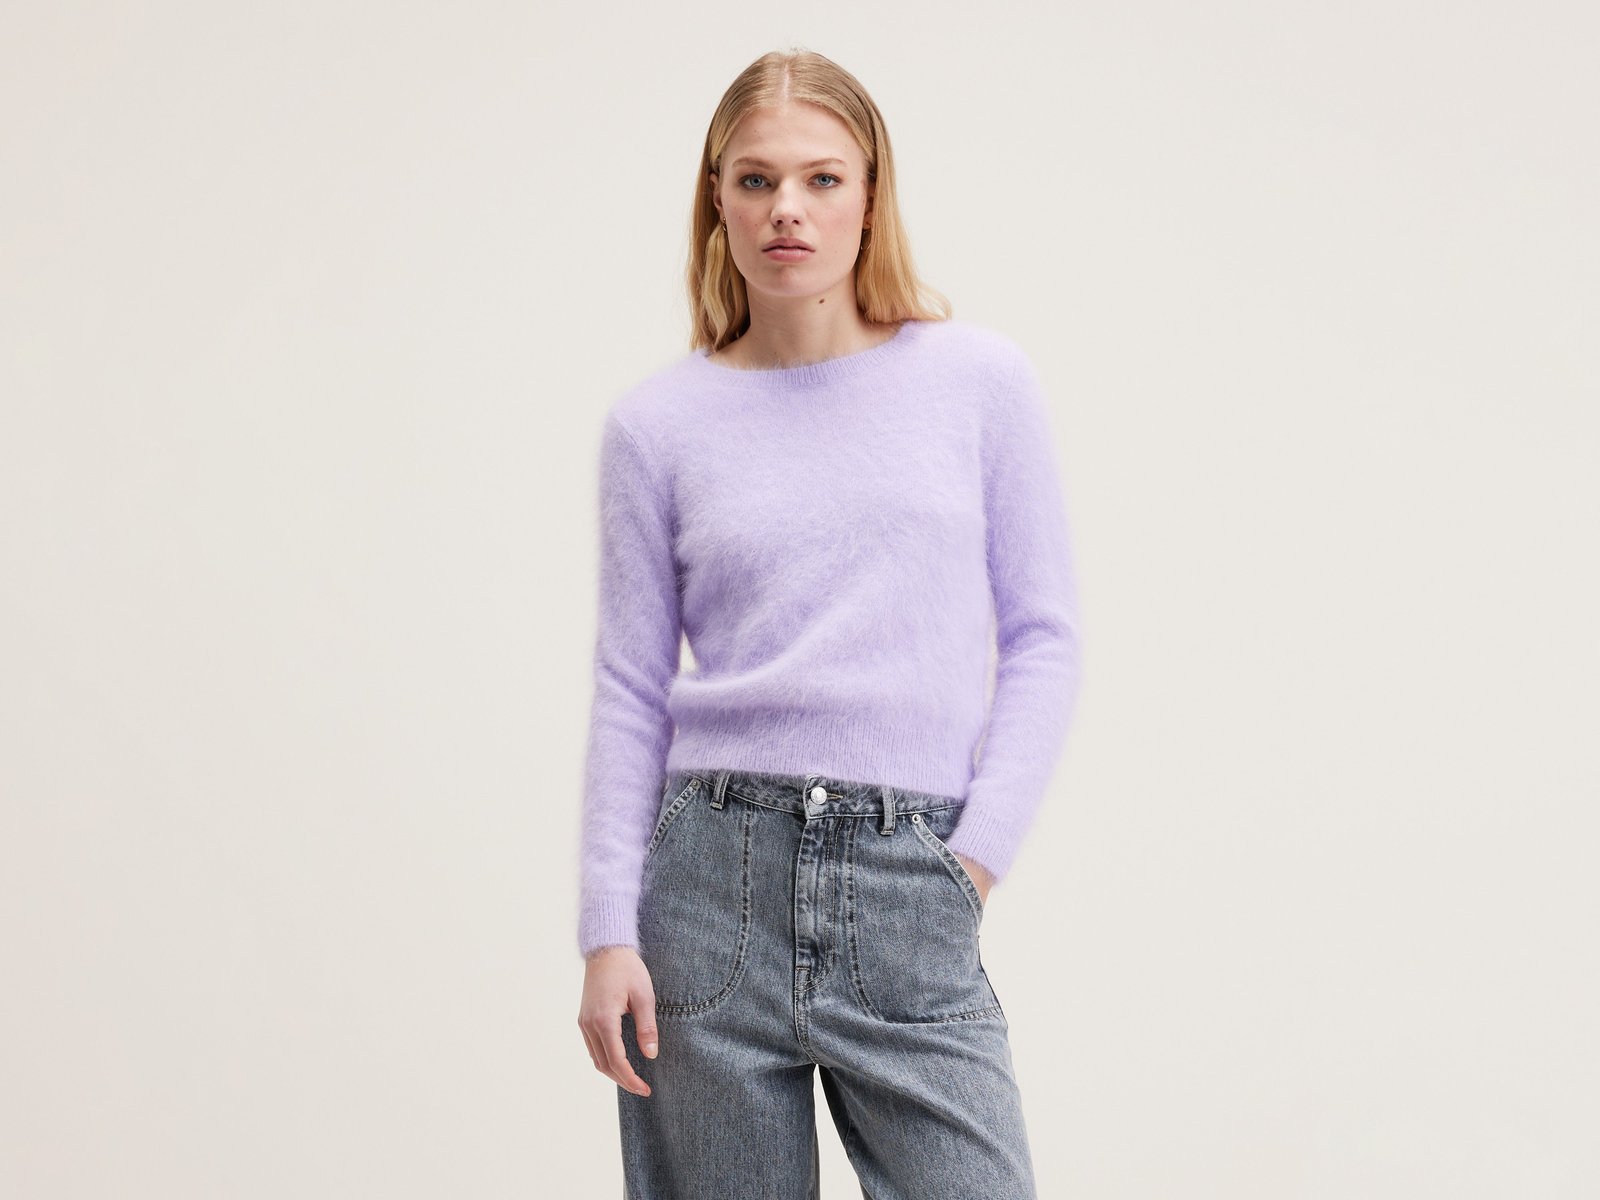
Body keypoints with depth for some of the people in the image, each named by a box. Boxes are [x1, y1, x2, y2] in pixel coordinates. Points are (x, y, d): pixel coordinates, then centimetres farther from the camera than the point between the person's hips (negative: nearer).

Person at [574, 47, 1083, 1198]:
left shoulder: (982, 379, 4)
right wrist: (608, 933, -1)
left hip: (909, 889, -1)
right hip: (715, 879, 1)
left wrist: (977, 853, -4)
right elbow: (630, 691, 5)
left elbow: (1043, 635, 6)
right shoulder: (658, 423, 6)